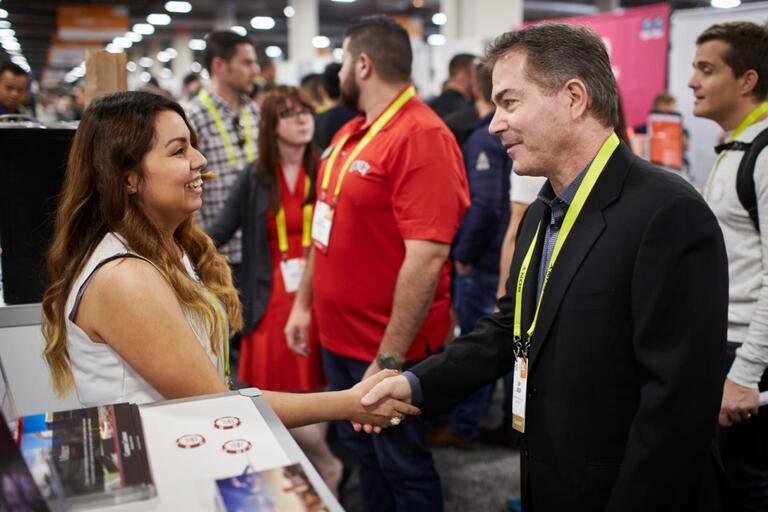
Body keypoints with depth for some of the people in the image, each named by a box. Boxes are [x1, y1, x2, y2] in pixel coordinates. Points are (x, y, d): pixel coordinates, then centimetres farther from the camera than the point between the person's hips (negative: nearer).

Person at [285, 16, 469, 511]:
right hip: (338, 337, 8)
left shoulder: (421, 136, -20)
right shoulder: (349, 133, 8)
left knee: (403, 467, 11)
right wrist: (304, 303, 15)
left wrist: (389, 359, -25)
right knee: (361, 452, 22)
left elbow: (426, 256, -26)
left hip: (387, 348, -8)